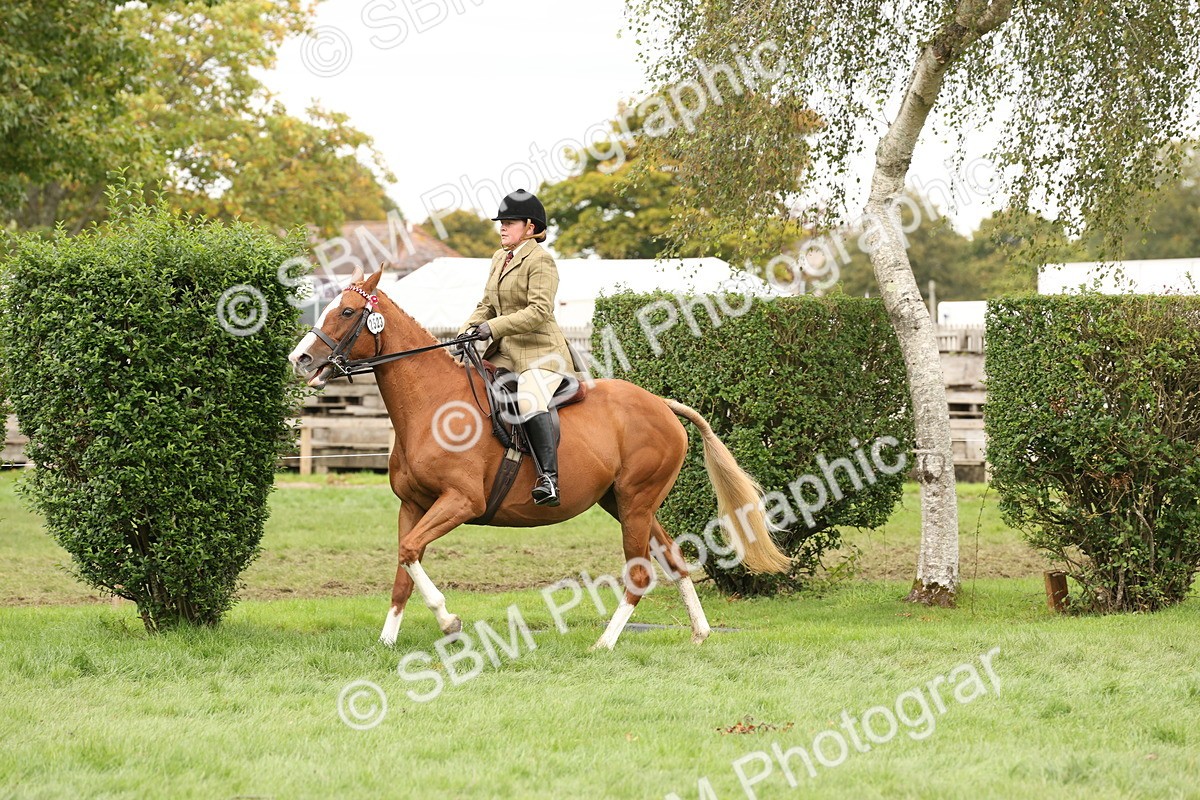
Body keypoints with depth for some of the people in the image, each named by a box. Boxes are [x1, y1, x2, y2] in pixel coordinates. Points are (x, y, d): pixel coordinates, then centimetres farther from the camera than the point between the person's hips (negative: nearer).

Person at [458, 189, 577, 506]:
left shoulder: (540, 261, -9)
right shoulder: (500, 259, 18)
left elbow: (538, 311, -19)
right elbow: (487, 306, 21)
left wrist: (493, 327, -24)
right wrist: (469, 331, 1)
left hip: (541, 351, -10)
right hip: (505, 351, 10)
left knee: (529, 401, -33)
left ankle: (548, 478, -41)